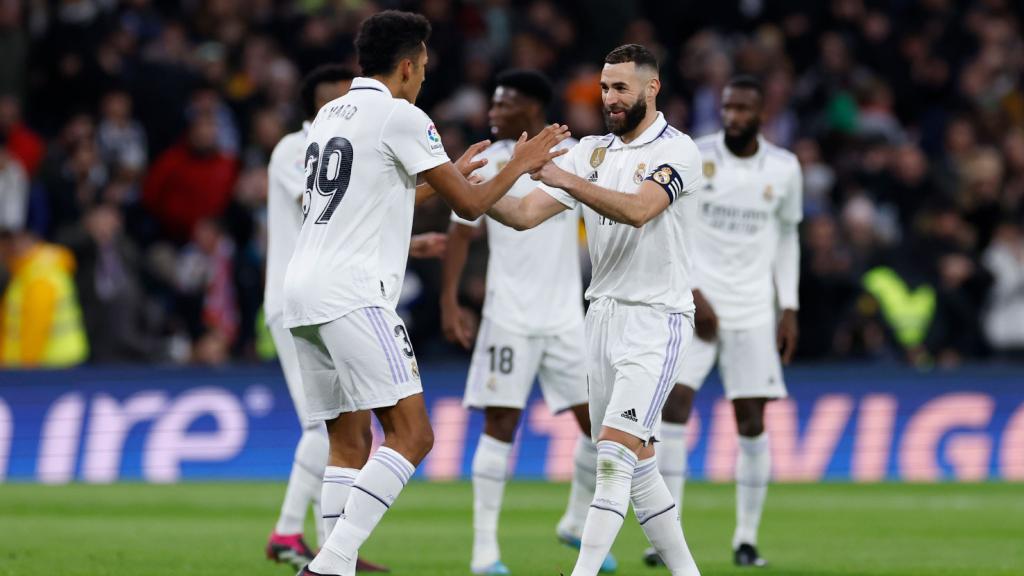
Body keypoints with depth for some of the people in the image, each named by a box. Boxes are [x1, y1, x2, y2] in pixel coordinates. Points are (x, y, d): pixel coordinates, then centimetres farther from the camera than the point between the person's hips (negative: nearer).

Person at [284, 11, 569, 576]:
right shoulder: (400, 116, -5)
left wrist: (440, 179, 40)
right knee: (410, 433, -11)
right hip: (351, 293, -9)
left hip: (301, 293, 9)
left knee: (345, 443, 12)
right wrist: (518, 166, 15)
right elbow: (470, 204, -2)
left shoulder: (328, 115, 19)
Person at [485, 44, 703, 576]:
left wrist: (567, 180, -35)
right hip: (604, 314, 7)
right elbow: (525, 214, 3)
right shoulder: (590, 152, 10)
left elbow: (637, 210, -26)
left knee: (615, 450, -16)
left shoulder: (676, 151, -8)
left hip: (656, 318, -7)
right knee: (635, 462, 8)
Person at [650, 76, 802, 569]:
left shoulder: (784, 169, 4)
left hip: (754, 313, 2)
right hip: (695, 304, -2)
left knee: (752, 424, -1)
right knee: (673, 406, -13)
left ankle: (747, 539, 10)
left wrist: (789, 309, 9)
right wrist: (691, 292, -12)